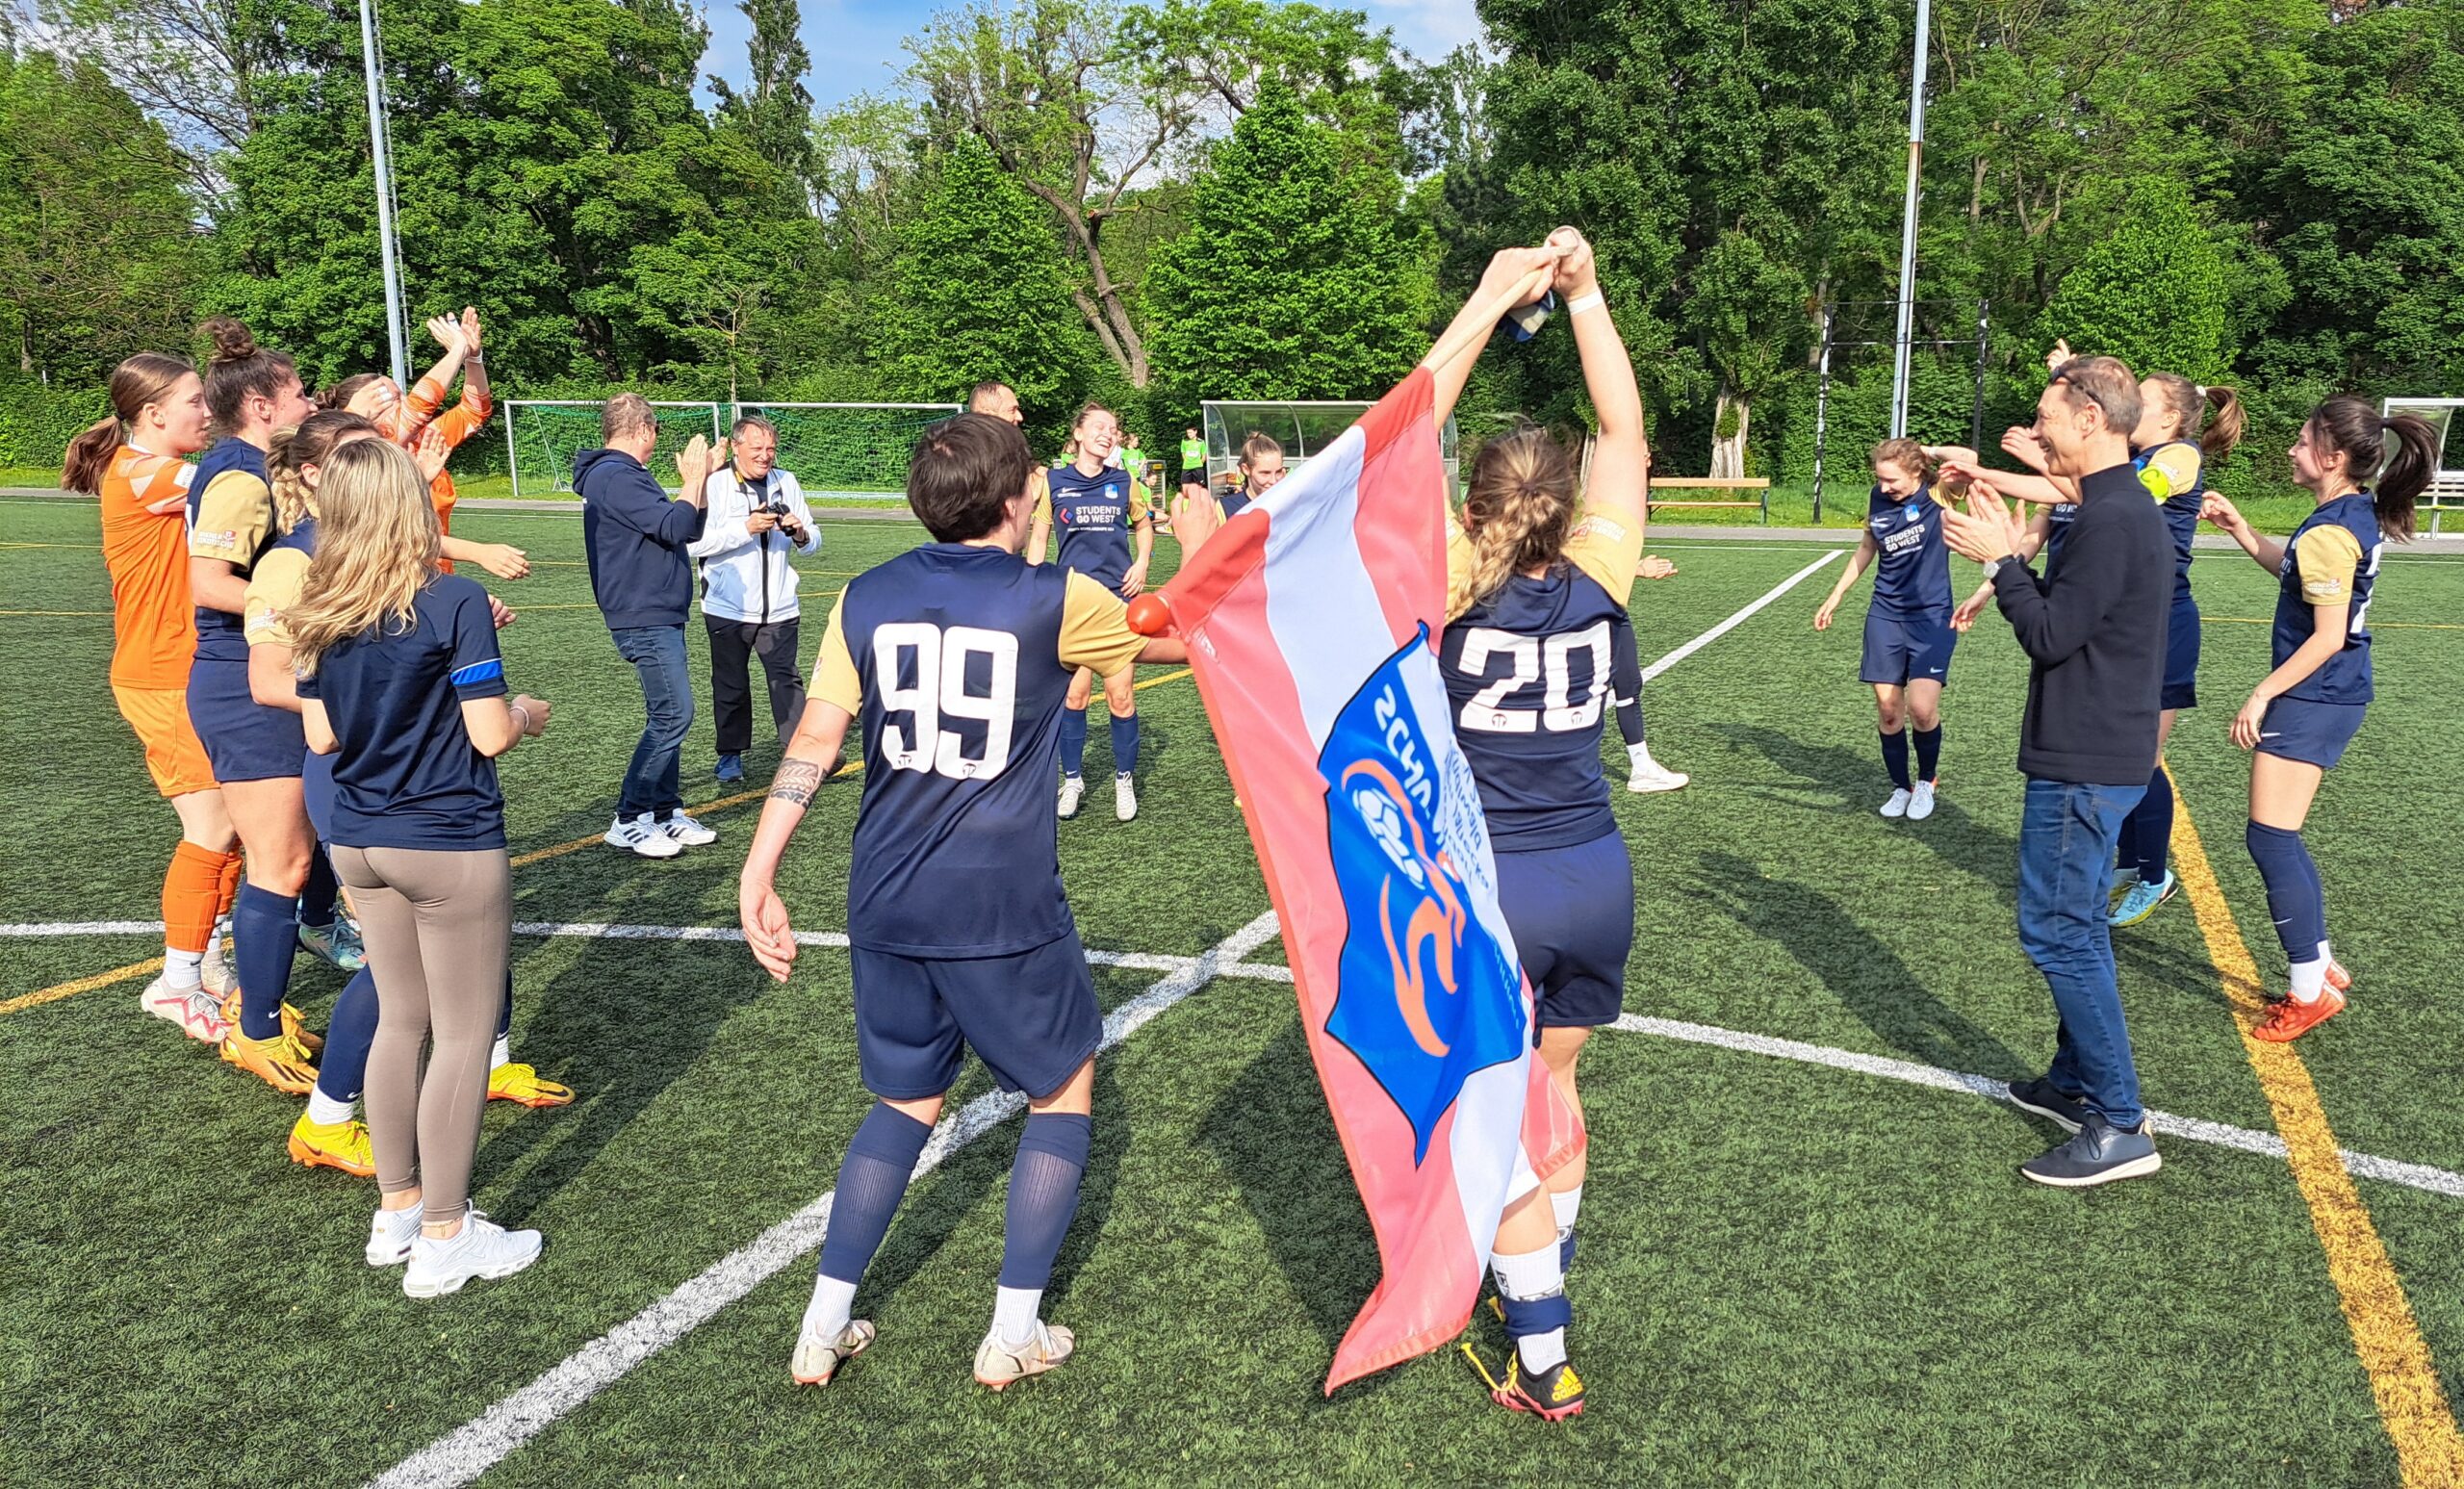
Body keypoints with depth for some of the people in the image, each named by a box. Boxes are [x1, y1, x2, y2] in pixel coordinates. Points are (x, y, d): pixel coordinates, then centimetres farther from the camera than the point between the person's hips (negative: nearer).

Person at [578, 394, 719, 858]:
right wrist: (694, 479, -10)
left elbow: (689, 530, 19)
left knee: (665, 717, 13)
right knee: (673, 715, -11)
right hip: (645, 619, -11)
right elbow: (675, 527, -23)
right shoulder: (614, 477, -15)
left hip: (659, 617, 11)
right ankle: (629, 820, -5)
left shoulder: (628, 476, 18)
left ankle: (666, 812, 20)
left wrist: (701, 477, 12)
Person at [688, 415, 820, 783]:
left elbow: (813, 541, 10)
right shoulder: (713, 485, -7)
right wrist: (746, 528, -23)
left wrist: (800, 533, -13)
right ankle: (731, 755, 24)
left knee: (787, 680, -2)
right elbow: (695, 543, -17)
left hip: (779, 609, 2)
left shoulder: (786, 482, 7)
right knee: (730, 686, 10)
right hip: (728, 610, -2)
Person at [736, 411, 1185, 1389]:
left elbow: (814, 742, -3)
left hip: (886, 905, 4)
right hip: (1004, 909, -4)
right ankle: (1014, 1334, 17)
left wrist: (759, 876, 1)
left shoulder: (865, 600, 1)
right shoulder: (1055, 602, -8)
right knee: (1064, 1091, 17)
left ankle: (823, 1329, 22)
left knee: (905, 1103, 22)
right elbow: (1182, 640, 8)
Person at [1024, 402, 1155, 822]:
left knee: (1120, 694, 0)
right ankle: (1072, 779, 18)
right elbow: (1037, 538, 7)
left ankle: (1124, 780, 16)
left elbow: (1143, 525, 21)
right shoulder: (1052, 481, 1)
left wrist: (1141, 563, 4)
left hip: (1118, 598, 1)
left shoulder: (1124, 483, 5)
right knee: (1073, 691, 2)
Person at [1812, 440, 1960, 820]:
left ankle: (1926, 780, 13)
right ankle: (1900, 787, 21)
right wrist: (1835, 597, 22)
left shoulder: (1936, 496, -11)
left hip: (1931, 616, -4)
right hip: (1885, 615, 4)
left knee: (1922, 708, -14)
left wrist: (1926, 454, -23)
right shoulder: (1876, 499, 3)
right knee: (1888, 709, 3)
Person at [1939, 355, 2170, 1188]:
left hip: (2083, 766, -11)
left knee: (2057, 932, -6)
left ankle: (2120, 1127, 0)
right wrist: (2014, 556, 7)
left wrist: (1998, 559, -8)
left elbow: (2050, 636, -19)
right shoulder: (2127, 509, 13)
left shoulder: (2112, 518, -20)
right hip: (2101, 754, 11)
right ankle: (2076, 1082, 31)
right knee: (2074, 926, 19)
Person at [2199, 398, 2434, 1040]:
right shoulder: (2360, 513, 8)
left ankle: (2311, 989, 1)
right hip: (2337, 696, 10)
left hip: (2312, 699, -10)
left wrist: (2262, 694, -16)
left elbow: (2328, 636, -22)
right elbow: (2293, 571, 22)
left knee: (2270, 839, -6)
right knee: (2282, 838, 17)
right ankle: (2322, 963, 26)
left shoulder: (2329, 533, -22)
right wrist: (2240, 529, 13)